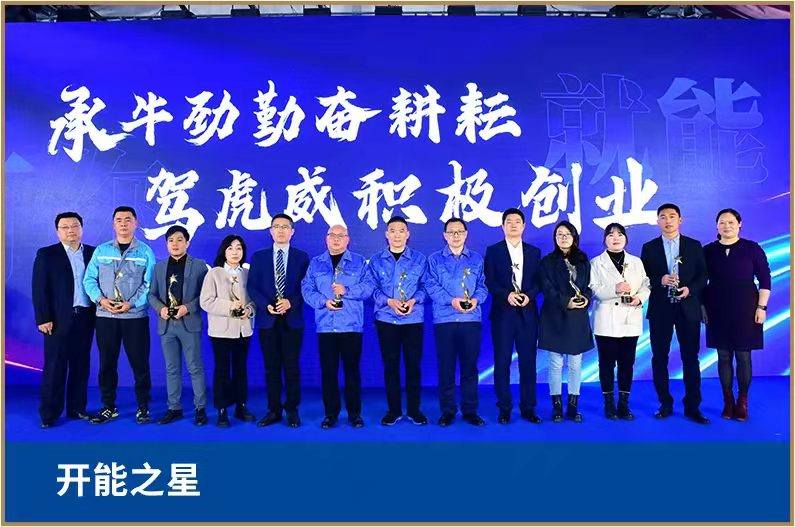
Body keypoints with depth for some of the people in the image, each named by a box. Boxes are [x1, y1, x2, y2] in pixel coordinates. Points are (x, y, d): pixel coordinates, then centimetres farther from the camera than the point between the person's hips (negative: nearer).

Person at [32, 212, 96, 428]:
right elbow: (39, 290, -4)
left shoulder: (93, 253, 9)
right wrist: (43, 318, -11)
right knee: (54, 367, 2)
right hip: (58, 320, -3)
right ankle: (49, 414, 10)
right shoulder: (46, 255, 1)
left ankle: (77, 408, 18)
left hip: (85, 318, 3)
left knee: (81, 365, 8)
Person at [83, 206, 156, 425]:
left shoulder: (145, 252, 1)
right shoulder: (101, 250, 9)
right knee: (107, 363, 9)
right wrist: (100, 299, -11)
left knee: (139, 363, 1)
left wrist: (131, 304, -16)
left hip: (136, 316, -2)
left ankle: (143, 407, 13)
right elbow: (89, 279, 5)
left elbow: (149, 284, -5)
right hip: (105, 316, 3)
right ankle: (108, 407, 22)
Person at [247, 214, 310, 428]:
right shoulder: (259, 257, 9)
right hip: (267, 319, 1)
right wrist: (267, 305, -13)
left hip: (292, 319, -1)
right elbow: (252, 287, 3)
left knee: (291, 366, 3)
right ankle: (274, 410, 16)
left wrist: (290, 302, -15)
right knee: (271, 367, 7)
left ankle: (292, 410, 14)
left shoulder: (302, 257, 5)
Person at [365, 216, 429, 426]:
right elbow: (372, 288, 0)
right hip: (386, 319, 1)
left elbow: (425, 286, 2)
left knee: (413, 364, 3)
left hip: (413, 319, 0)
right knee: (390, 365, 6)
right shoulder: (376, 261, 7)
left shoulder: (420, 259, 6)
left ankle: (414, 409, 15)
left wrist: (413, 300, -16)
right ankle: (393, 410, 17)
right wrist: (390, 301, -15)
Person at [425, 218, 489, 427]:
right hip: (444, 319, -1)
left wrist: (476, 299, -14)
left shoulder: (477, 259, 14)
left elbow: (483, 285, 7)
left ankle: (470, 410, 14)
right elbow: (431, 286, -3)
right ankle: (447, 410, 13)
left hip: (471, 319, 1)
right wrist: (451, 300, -17)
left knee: (470, 366, 5)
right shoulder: (434, 259, 8)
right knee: (446, 366, 2)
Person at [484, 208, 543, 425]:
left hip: (528, 313, 2)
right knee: (502, 362, 1)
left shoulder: (534, 251, 13)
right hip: (502, 312, -2)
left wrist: (529, 295, -11)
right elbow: (489, 281, -1)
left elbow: (538, 281, 7)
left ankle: (528, 408, 15)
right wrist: (506, 295, -17)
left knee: (528, 362, 5)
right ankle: (504, 409, 11)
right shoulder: (493, 250, 6)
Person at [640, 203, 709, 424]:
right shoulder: (649, 247, 7)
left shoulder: (694, 246, 8)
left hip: (688, 309, 0)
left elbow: (703, 275, 4)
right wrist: (660, 280, -16)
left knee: (690, 358, 2)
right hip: (660, 310, 0)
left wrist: (690, 289, -13)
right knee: (659, 357, 4)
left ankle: (692, 406, 10)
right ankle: (665, 404, 16)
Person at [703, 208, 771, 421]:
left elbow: (765, 279, 0)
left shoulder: (752, 249, 0)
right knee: (723, 356, 5)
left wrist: (762, 307, -5)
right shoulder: (708, 251, 5)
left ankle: (742, 402, 13)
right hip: (718, 311, 2)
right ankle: (728, 401, 15)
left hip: (745, 310, -2)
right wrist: (702, 306, 4)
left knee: (743, 356, 2)